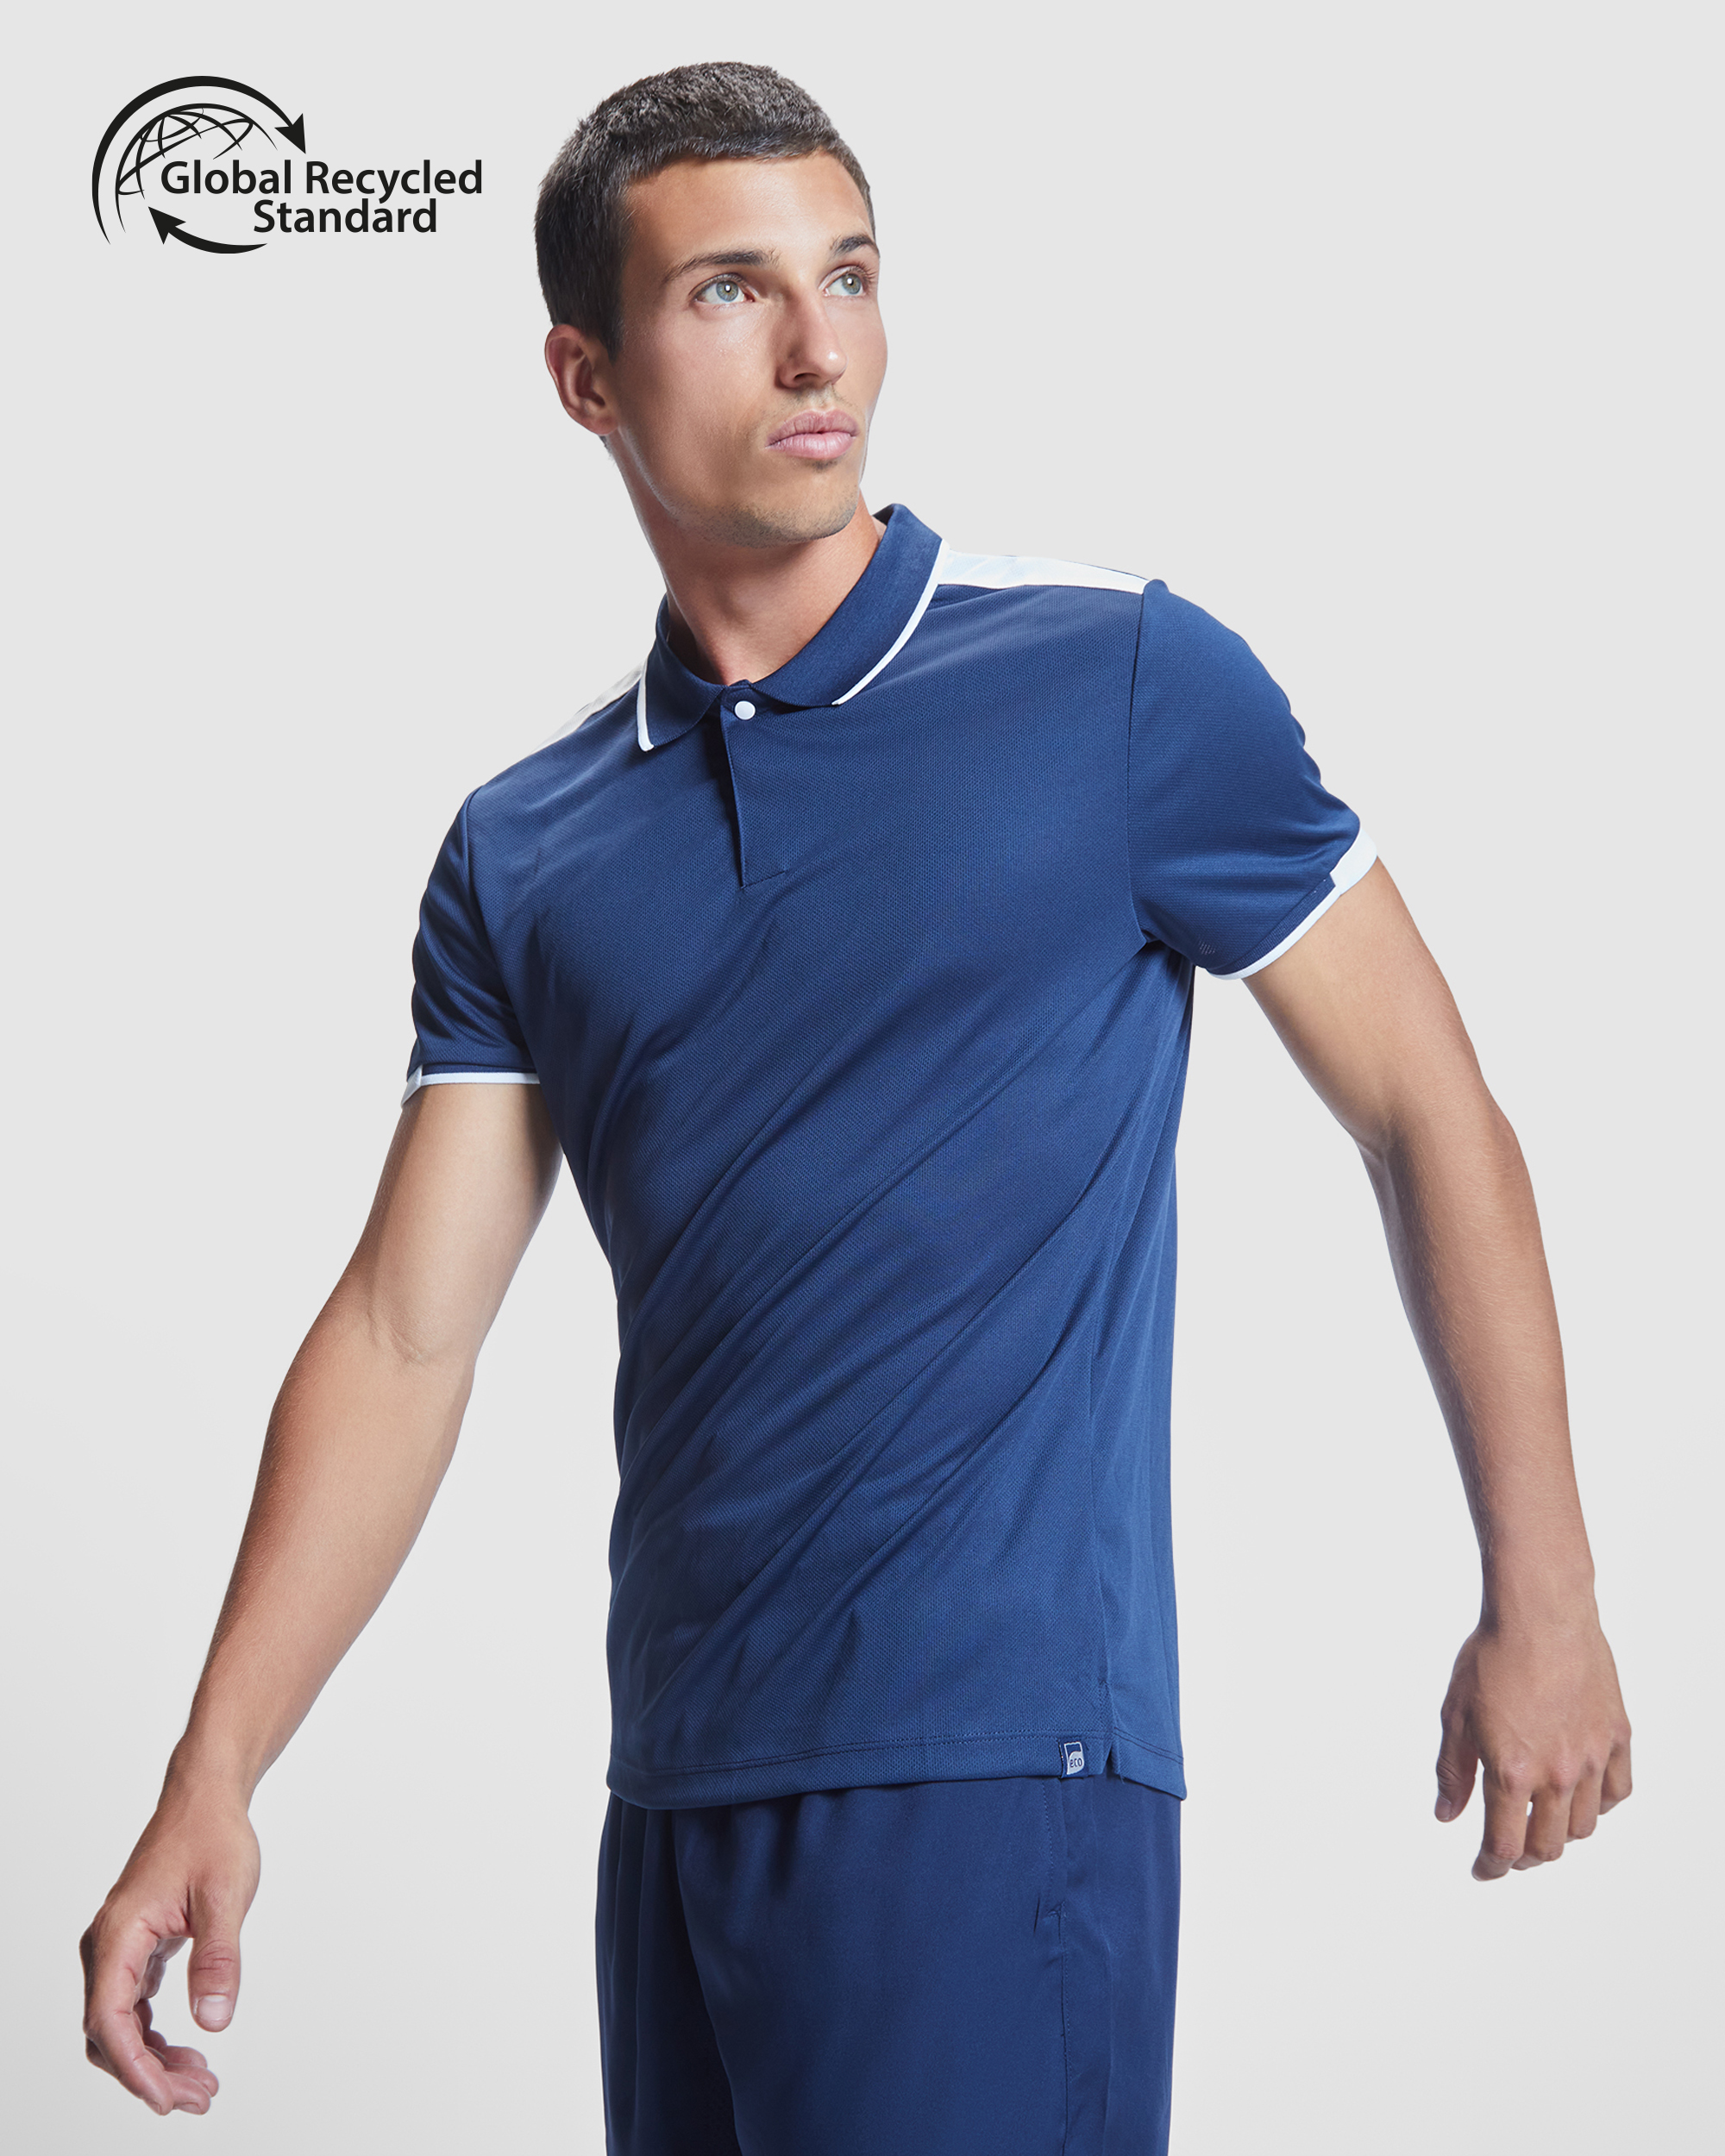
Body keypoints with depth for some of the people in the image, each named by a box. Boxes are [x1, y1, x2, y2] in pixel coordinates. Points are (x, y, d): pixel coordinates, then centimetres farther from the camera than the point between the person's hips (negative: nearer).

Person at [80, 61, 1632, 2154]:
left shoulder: (1123, 684, -4)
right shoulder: (524, 856, 8)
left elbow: (1427, 1112, 1)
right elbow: (403, 1334, 6)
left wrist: (1542, 1603, 0)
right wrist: (211, 1785, -2)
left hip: (992, 1764, -5)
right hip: (673, 1786, 5)